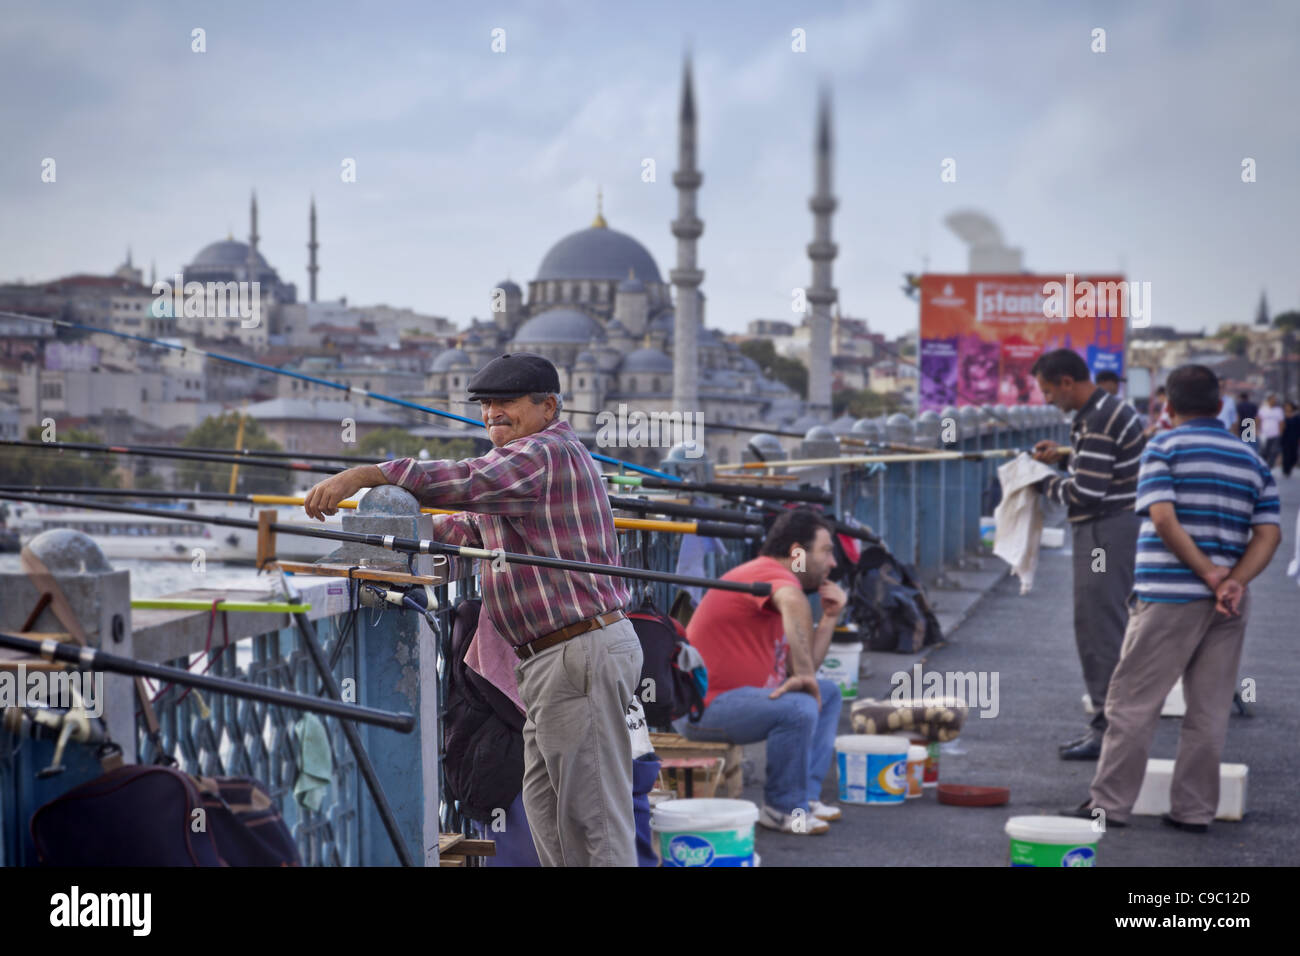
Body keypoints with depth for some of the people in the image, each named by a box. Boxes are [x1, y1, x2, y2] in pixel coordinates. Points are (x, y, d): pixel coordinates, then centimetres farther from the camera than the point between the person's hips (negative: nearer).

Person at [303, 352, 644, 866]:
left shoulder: (545, 451, -12)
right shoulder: (536, 459, 23)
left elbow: (467, 482, -28)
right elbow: (478, 527, 25)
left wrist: (365, 474, -33)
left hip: (582, 654, -11)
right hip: (552, 660, 11)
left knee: (594, 814, -8)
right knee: (545, 806, 17)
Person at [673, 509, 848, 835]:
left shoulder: (772, 577, 18)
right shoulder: (770, 572, -14)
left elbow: (800, 668, 16)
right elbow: (794, 604, -41)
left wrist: (829, 618, 10)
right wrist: (804, 674, -37)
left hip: (738, 694, 11)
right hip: (702, 706, -11)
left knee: (828, 693, 18)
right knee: (798, 708, -32)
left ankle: (805, 795, 12)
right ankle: (783, 809, -11)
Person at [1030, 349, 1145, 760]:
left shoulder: (1098, 421, -20)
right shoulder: (1113, 408, 13)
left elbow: (1086, 492, -23)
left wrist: (1048, 484, -6)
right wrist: (1066, 455, 15)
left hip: (1105, 532, -11)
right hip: (1114, 526, 11)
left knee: (1102, 631, -7)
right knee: (1093, 628, 16)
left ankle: (1109, 730, -2)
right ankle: (1105, 722, 23)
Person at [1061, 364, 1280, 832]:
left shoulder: (1164, 447, -3)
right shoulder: (1252, 458, 12)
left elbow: (1163, 519, -15)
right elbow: (1269, 533, 2)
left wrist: (1208, 573, -14)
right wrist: (1234, 581, -8)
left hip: (1170, 595, -5)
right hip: (1229, 604, 5)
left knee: (1133, 702, 1)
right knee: (1209, 710, 9)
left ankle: (1110, 802, 3)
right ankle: (1194, 810, 13)